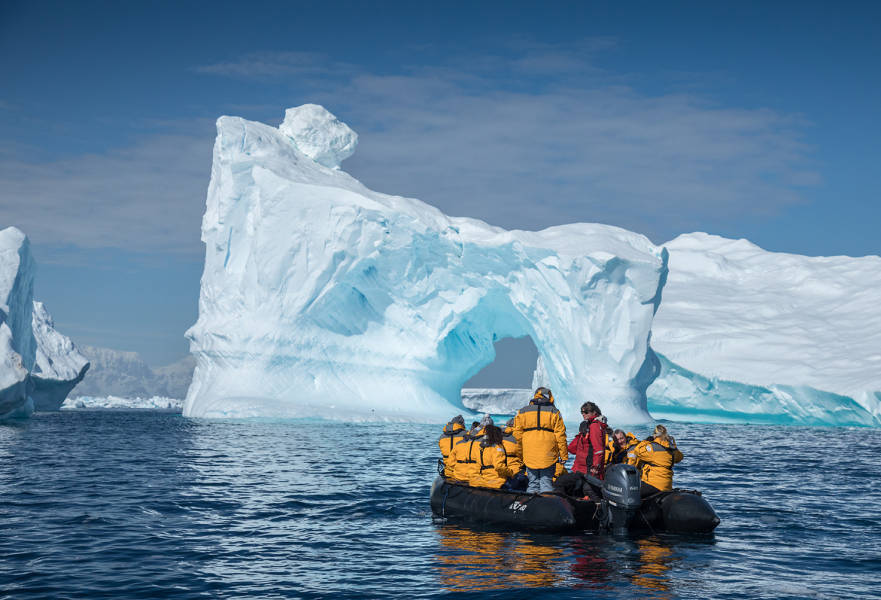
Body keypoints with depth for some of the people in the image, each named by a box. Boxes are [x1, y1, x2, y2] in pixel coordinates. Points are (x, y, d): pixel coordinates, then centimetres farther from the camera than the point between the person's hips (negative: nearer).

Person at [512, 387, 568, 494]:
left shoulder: (522, 412, 8)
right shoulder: (554, 412, 1)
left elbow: (517, 435, 8)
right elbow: (560, 435, -2)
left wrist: (520, 453, 16)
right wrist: (564, 455, 2)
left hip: (529, 453, 2)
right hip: (548, 454, -2)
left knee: (532, 482, 9)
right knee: (546, 481, 2)